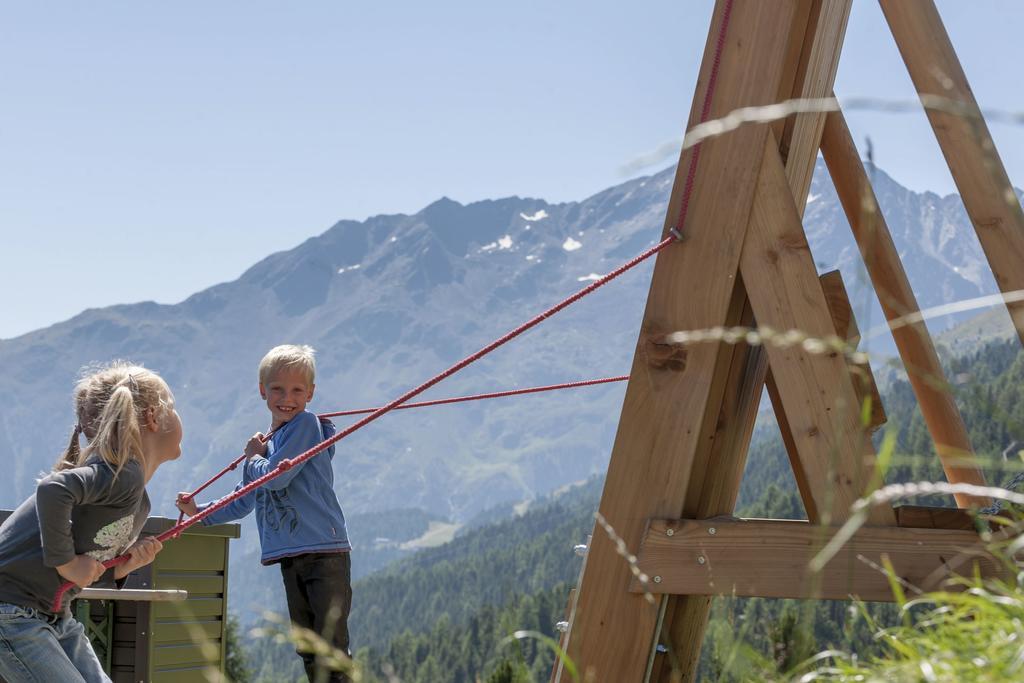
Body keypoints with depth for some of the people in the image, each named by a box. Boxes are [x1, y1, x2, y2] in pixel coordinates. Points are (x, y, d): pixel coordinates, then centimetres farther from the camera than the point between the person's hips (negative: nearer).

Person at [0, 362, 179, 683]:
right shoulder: (123, 472, -18)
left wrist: (122, 569, -4)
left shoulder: (139, 503, 11)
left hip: (54, 617, 10)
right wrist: (64, 560, -25)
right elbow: (53, 490, -37)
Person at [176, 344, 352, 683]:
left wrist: (254, 456, 2)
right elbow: (242, 502, 30)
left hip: (326, 552, -8)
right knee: (308, 651, 9)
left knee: (331, 648, -12)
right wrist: (199, 511, 26)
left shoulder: (306, 424, -6)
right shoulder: (265, 443, 19)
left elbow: (275, 476, -16)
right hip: (291, 559, 8)